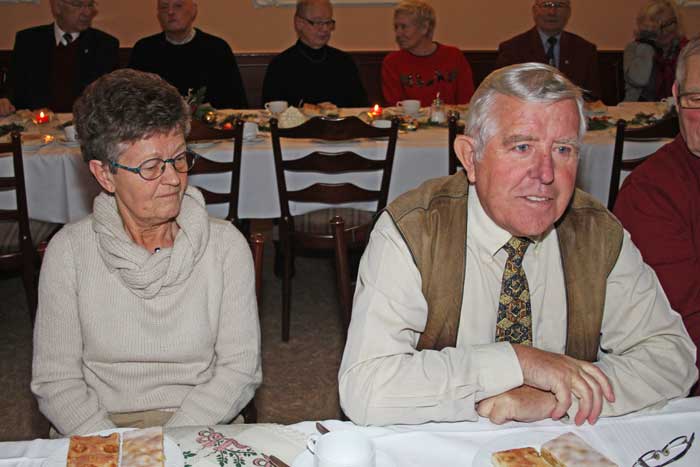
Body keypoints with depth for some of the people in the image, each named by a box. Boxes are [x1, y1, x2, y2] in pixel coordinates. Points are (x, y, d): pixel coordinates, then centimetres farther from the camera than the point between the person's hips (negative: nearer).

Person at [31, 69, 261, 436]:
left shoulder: (225, 244, 0)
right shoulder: (69, 250, 0)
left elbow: (240, 368, -3)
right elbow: (54, 378, -1)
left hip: (199, 431, 0)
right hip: (96, 432, 1)